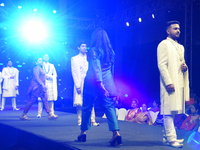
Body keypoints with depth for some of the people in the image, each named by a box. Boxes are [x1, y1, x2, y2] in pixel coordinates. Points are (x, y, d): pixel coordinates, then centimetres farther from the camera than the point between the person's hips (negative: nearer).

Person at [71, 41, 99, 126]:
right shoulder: (74, 59, 10)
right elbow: (74, 73, 2)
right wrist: (78, 86, -8)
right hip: (80, 85, -2)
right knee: (79, 104, -4)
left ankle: (92, 121, -6)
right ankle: (80, 121, 1)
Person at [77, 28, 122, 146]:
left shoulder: (93, 50, -5)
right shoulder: (110, 51, 10)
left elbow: (96, 67, -15)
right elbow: (111, 67, 14)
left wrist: (100, 83, -21)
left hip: (92, 82, -3)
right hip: (108, 82, 4)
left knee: (87, 107, 11)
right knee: (109, 107, -4)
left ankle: (83, 132, 22)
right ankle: (116, 132, -20)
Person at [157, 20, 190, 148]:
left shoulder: (180, 47, 22)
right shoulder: (164, 44, -2)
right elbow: (162, 65, -11)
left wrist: (185, 67, 3)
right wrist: (168, 82, -21)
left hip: (179, 83, 8)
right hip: (170, 84, -8)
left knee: (172, 111, 10)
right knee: (169, 111, -8)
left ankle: (167, 136, 16)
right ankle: (171, 138, -7)